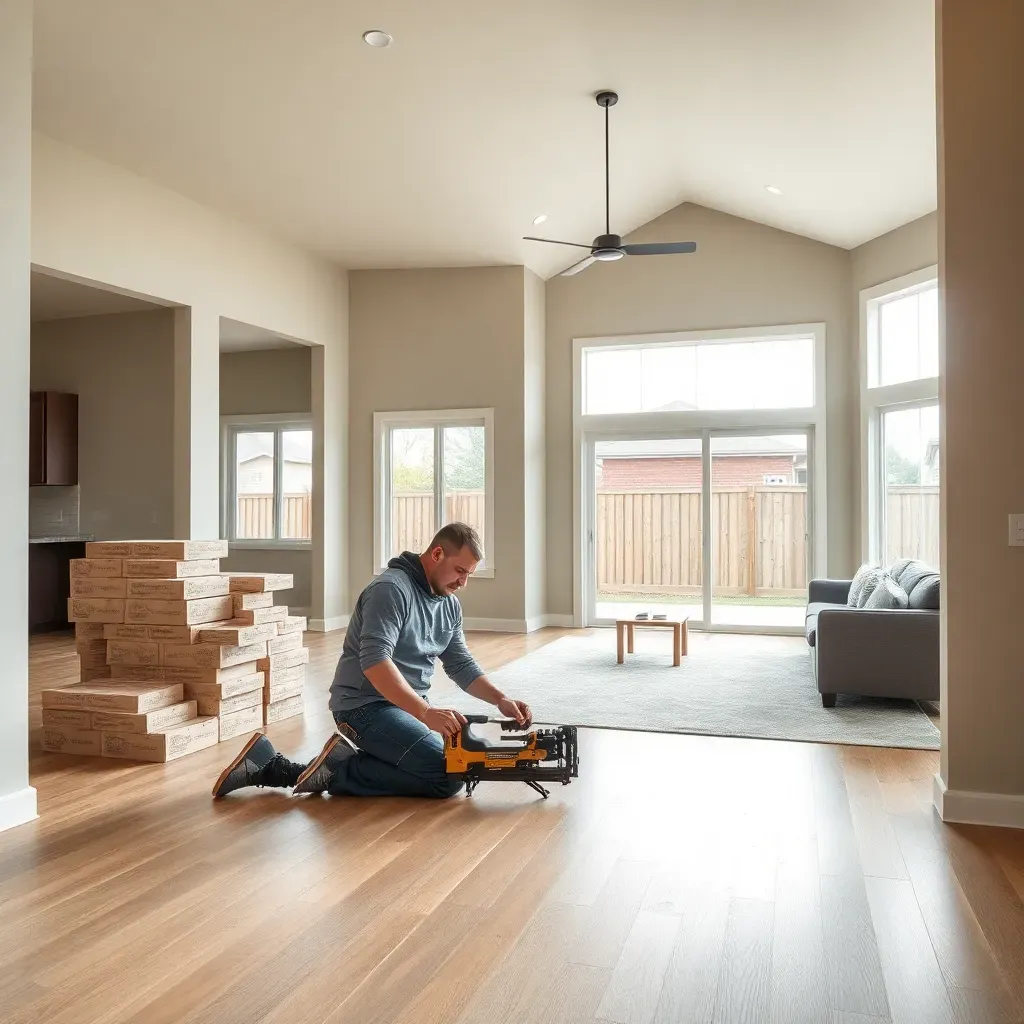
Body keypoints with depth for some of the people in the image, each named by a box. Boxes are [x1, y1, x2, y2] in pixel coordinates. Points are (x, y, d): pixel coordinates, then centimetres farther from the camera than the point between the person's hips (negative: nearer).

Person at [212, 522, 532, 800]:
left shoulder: (449, 604, 10)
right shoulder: (391, 589, -18)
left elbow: (461, 665, 13)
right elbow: (375, 661, -28)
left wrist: (501, 700, -3)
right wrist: (427, 713, -35)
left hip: (408, 707, 10)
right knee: (451, 775, -20)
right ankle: (339, 770, -6)